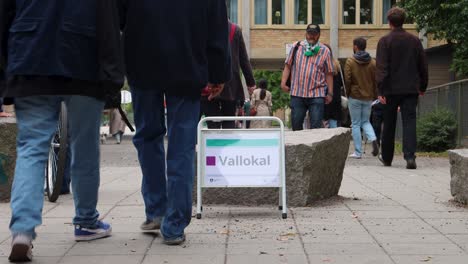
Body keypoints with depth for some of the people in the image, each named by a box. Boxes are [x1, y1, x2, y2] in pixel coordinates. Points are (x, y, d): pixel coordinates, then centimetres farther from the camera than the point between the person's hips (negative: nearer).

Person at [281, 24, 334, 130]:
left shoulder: (325, 51, 5)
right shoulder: (296, 47, 8)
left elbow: (329, 73, 6)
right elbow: (288, 65, 9)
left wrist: (330, 93, 3)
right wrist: (283, 82, -2)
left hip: (317, 95, -1)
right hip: (297, 94, 1)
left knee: (316, 126, -4)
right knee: (296, 124, 7)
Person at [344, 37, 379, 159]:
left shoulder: (350, 62, -9)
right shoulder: (373, 62, 2)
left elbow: (347, 80, -11)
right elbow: (376, 81, 2)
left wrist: (348, 93, 4)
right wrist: (374, 96, 11)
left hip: (354, 97, -3)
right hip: (368, 97, 3)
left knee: (355, 124, 5)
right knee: (365, 121, 18)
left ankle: (358, 152, 6)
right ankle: (373, 139, -10)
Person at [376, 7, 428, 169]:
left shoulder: (385, 41, -5)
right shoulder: (415, 40, 6)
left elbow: (382, 68, -11)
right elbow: (423, 66, 10)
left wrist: (381, 90, -12)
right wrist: (422, 87, 19)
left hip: (391, 89, -1)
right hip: (411, 89, 2)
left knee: (389, 125, 11)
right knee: (409, 122, -2)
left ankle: (387, 158, 23)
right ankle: (410, 156, -19)